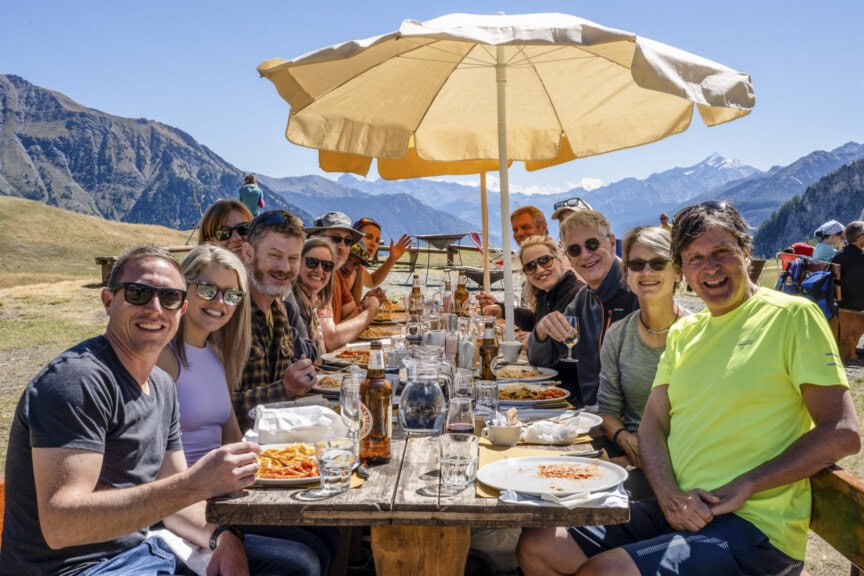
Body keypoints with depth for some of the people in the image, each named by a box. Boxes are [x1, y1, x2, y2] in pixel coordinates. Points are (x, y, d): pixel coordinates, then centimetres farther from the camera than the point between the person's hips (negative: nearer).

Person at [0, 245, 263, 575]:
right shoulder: (78, 379, -19)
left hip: (141, 548, 8)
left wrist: (221, 535, -9)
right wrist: (195, 484, -33)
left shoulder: (162, 386, 8)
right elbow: (59, 524, -27)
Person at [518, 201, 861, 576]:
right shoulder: (683, 332, 14)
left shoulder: (792, 316, -5)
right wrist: (669, 494, -8)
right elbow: (653, 423, 11)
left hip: (753, 524, -6)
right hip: (679, 512, 6)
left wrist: (744, 487, -15)